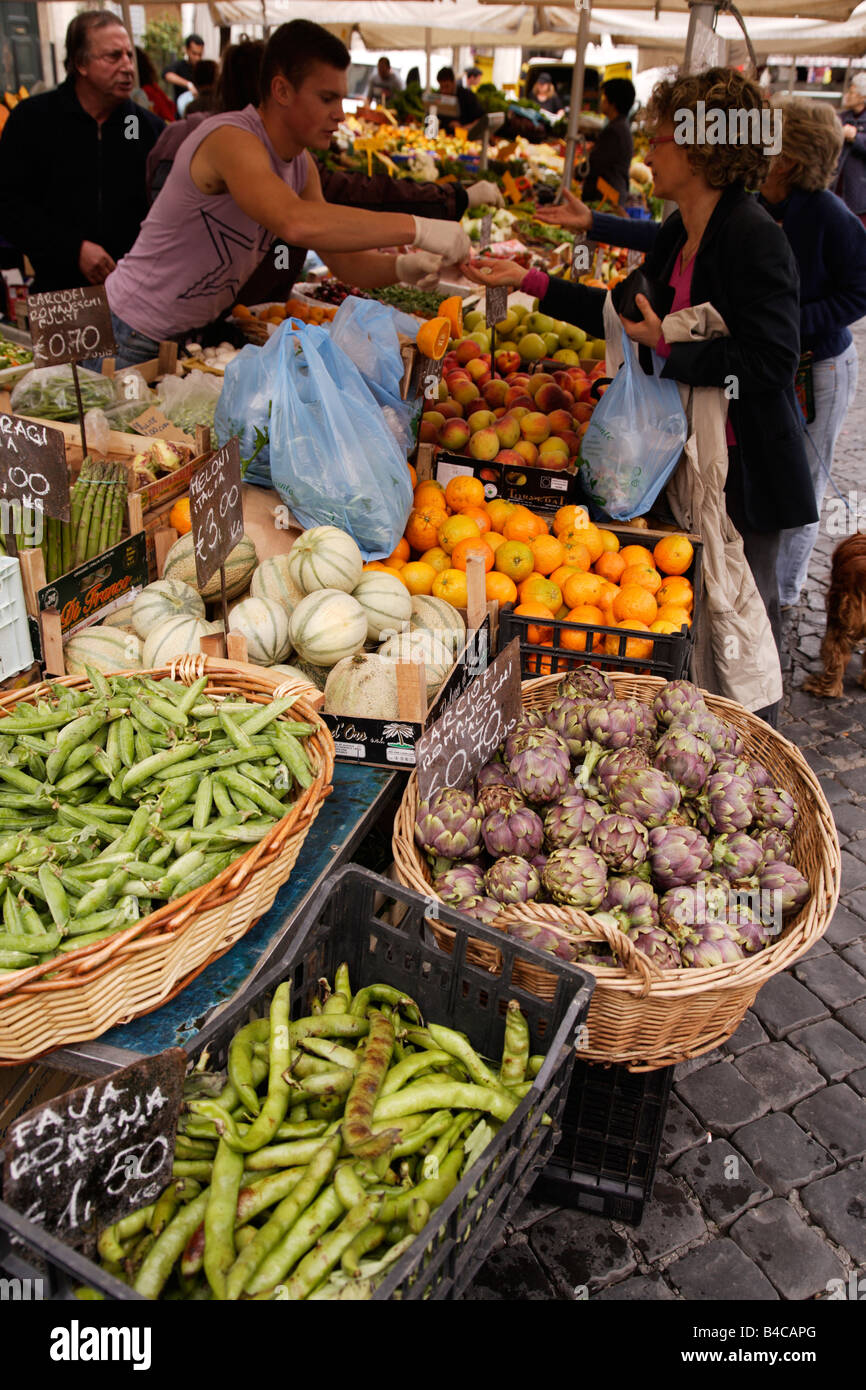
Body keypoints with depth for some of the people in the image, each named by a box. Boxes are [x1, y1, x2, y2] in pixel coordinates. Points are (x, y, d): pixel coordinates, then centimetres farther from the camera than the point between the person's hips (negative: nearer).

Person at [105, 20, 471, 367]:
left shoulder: (302, 164, 2)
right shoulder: (231, 140, -25)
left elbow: (344, 259, 3)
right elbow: (295, 223, -44)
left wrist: (401, 267, -19)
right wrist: (416, 228, -42)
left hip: (199, 333, 8)